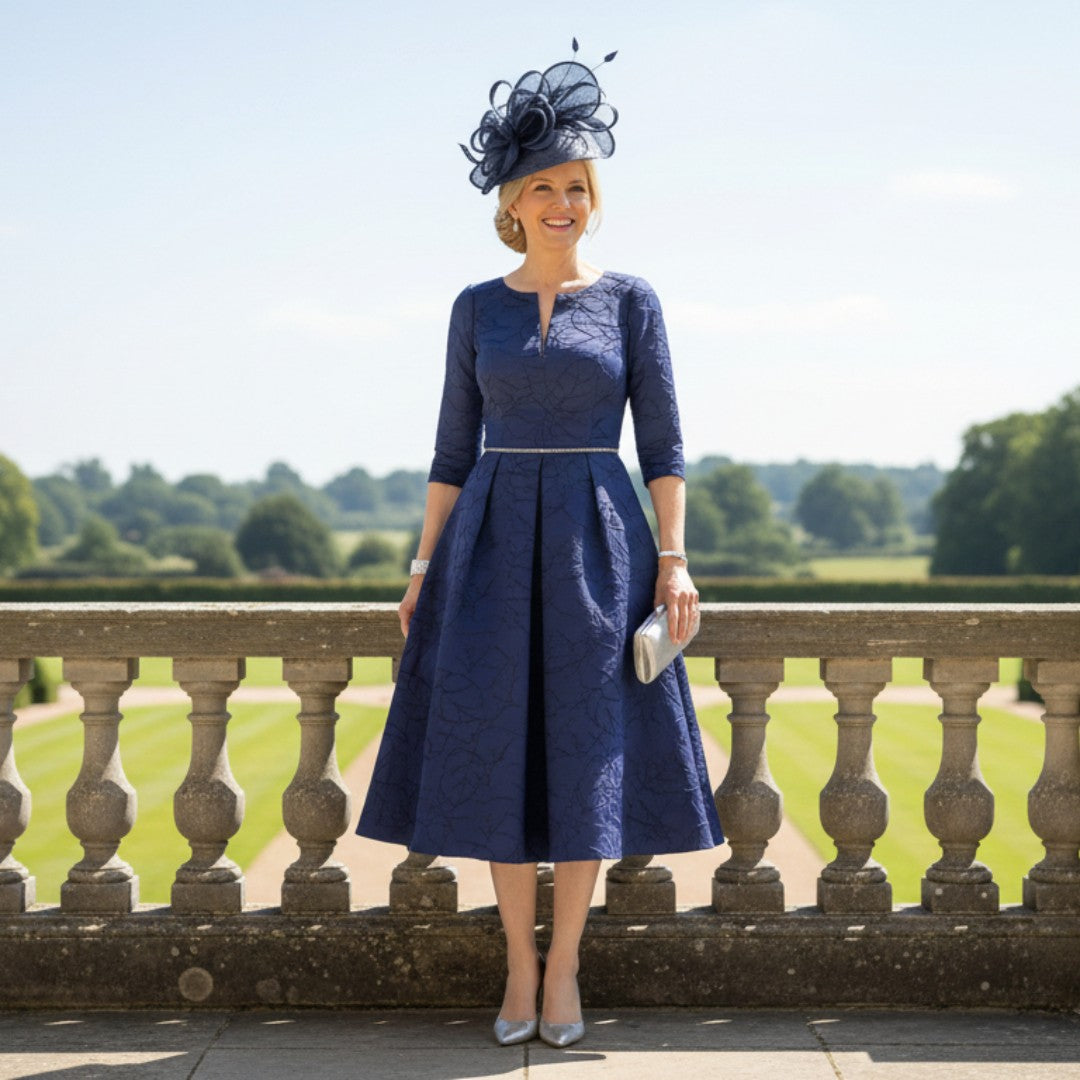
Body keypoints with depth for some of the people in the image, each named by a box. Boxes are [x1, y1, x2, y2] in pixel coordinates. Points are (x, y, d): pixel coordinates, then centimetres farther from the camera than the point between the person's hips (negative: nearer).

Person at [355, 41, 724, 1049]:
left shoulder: (630, 300, 3)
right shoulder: (477, 308, 8)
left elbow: (663, 444, 2)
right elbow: (454, 449, 9)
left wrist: (673, 561, -8)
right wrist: (425, 566, 3)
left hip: (596, 548, -1)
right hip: (494, 547, 1)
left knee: (585, 755, -1)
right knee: (498, 753, 1)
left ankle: (562, 967, 12)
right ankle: (520, 964, 14)